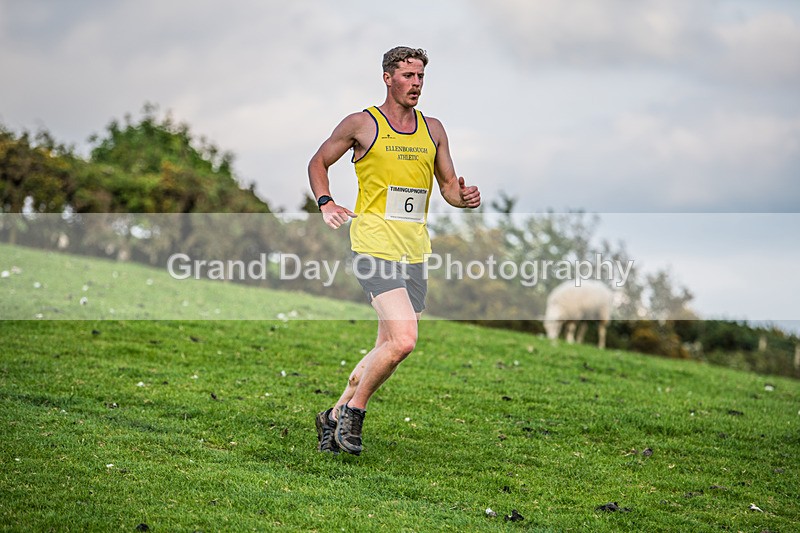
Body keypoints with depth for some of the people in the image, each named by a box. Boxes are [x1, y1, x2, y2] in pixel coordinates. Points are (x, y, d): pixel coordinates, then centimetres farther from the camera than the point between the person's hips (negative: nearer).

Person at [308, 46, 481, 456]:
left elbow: (449, 185, 20)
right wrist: (325, 204, -5)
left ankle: (336, 416, 24)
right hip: (374, 245, -6)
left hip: (414, 252, 6)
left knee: (388, 347, 8)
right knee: (403, 340, -21)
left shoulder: (433, 130, 14)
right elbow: (318, 162, 12)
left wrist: (465, 197, -3)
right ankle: (354, 410, -1)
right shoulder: (361, 124, 0)